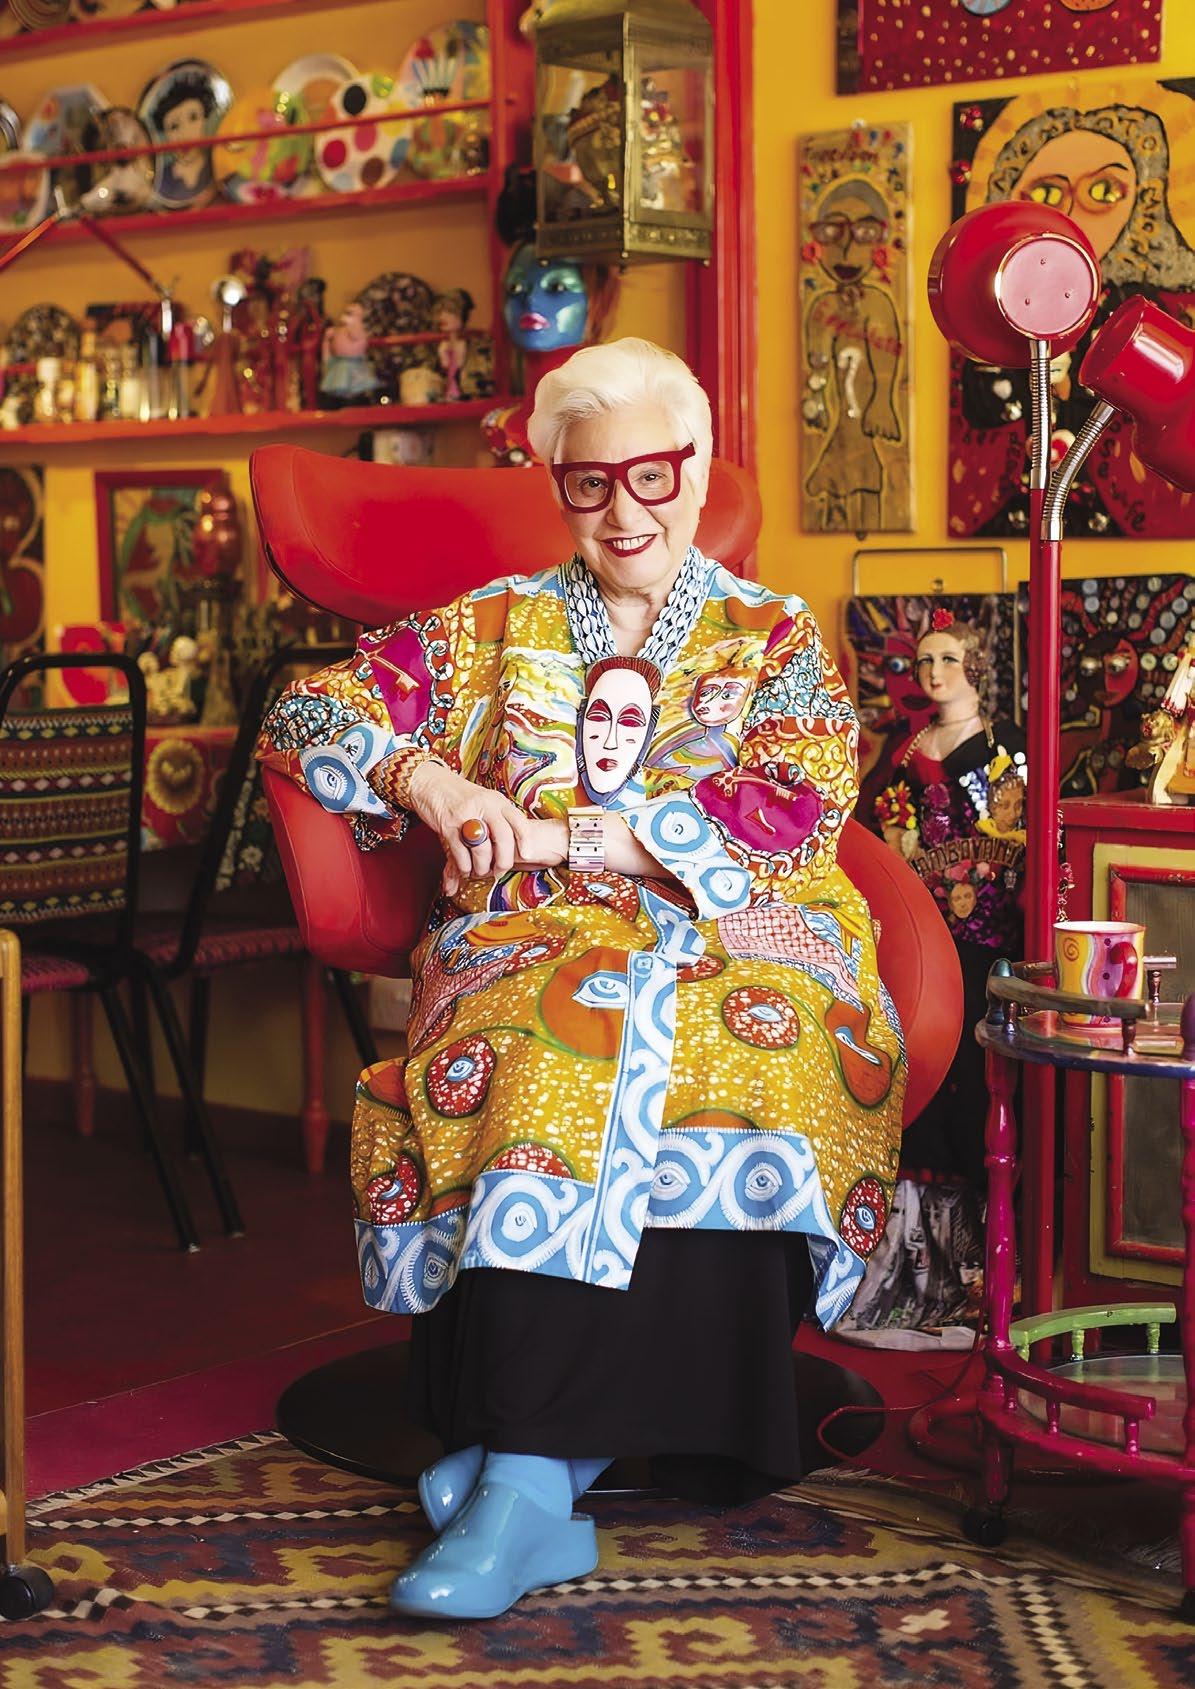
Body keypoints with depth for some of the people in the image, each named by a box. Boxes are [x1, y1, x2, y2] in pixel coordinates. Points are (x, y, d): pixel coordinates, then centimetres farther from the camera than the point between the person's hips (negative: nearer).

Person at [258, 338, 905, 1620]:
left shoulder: (776, 640, 15)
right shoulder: (500, 626, 20)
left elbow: (797, 814, -4)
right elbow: (307, 713, 14)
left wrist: (559, 834, -9)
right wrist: (428, 778, -8)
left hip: (728, 936, -1)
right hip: (532, 938, 2)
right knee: (572, 1025, -35)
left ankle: (524, 1468, -39)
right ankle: (540, 1470, -36)